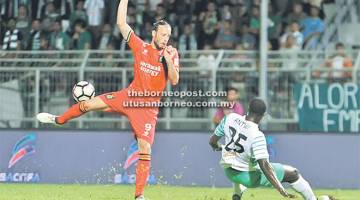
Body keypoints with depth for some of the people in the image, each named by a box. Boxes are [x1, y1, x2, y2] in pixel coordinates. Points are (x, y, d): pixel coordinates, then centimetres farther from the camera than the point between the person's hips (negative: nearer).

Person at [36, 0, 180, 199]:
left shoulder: (171, 54, -7)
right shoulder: (141, 47, -4)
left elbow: (174, 81, -15)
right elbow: (121, 24, -5)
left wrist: (169, 61, -30)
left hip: (148, 107, -2)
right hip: (129, 96, 2)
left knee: (145, 149, -11)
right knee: (88, 104, 3)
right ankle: (59, 119, 34)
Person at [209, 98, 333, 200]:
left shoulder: (230, 118, -12)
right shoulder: (257, 136, -28)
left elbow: (212, 142, -1)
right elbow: (264, 165, -33)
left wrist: (219, 147, 23)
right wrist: (281, 190, -33)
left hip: (228, 172, 6)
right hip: (249, 177, -6)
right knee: (292, 173, 7)